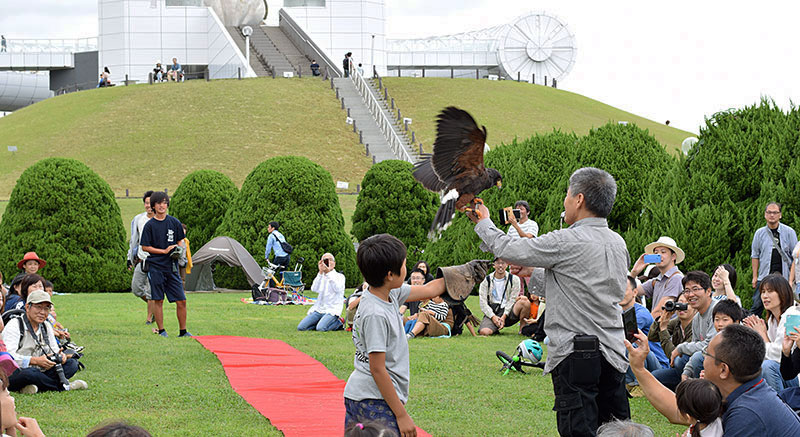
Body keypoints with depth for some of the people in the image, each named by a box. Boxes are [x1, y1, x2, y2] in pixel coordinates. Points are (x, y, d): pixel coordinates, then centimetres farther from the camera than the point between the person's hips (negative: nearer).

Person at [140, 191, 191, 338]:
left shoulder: (174, 222, 7)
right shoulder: (150, 225, -2)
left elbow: (180, 242, 17)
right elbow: (145, 247, -3)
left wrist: (179, 250, -5)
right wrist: (164, 251, -10)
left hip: (172, 266, 3)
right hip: (155, 266, -3)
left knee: (181, 301, -1)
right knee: (158, 300, -1)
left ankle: (183, 331, 10)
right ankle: (161, 331, 9)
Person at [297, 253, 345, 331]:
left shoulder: (340, 276, 4)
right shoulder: (321, 276, 16)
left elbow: (337, 289, -16)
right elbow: (314, 289, -4)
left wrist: (329, 272, -19)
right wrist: (320, 272, -13)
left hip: (332, 310, -5)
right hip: (319, 309, 5)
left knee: (321, 328, -30)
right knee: (301, 327, -12)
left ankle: (338, 323, -2)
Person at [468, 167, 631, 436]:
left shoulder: (566, 242, -13)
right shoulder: (618, 243, 10)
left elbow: (508, 249, -4)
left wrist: (483, 223, 15)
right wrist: (533, 274, 29)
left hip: (576, 355, -7)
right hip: (613, 353, 7)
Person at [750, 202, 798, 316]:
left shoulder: (789, 232, 3)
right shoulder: (760, 233, 7)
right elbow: (755, 256, 11)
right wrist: (755, 277, 6)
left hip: (784, 277, -1)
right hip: (764, 276, 1)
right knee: (757, 306, -2)